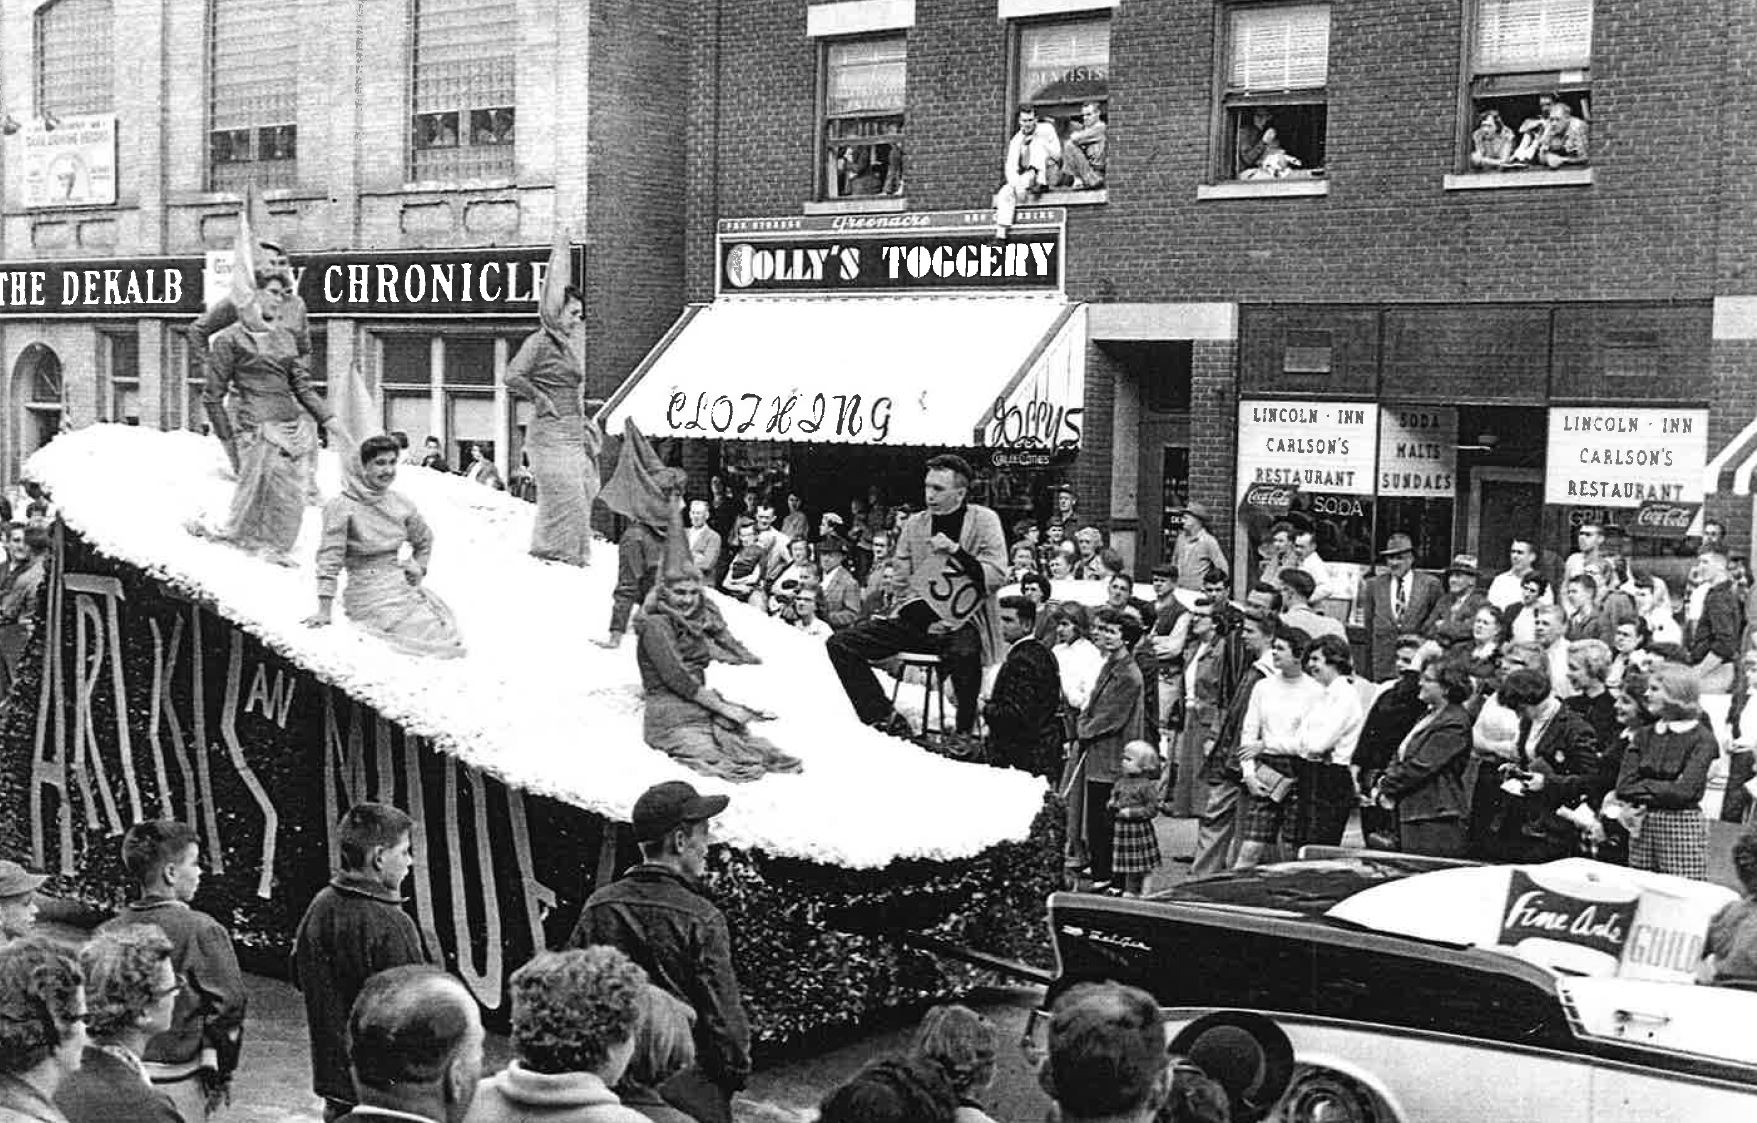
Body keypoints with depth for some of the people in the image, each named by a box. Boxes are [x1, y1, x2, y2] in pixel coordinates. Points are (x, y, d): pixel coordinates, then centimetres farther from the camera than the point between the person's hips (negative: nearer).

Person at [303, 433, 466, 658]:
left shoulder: (401, 503, 8)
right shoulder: (342, 507, -9)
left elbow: (424, 541, 27)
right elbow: (329, 557, -12)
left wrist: (419, 568, 11)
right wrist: (324, 610, -17)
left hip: (402, 586, 5)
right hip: (368, 592, -5)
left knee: (447, 629, -16)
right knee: (427, 635, -21)